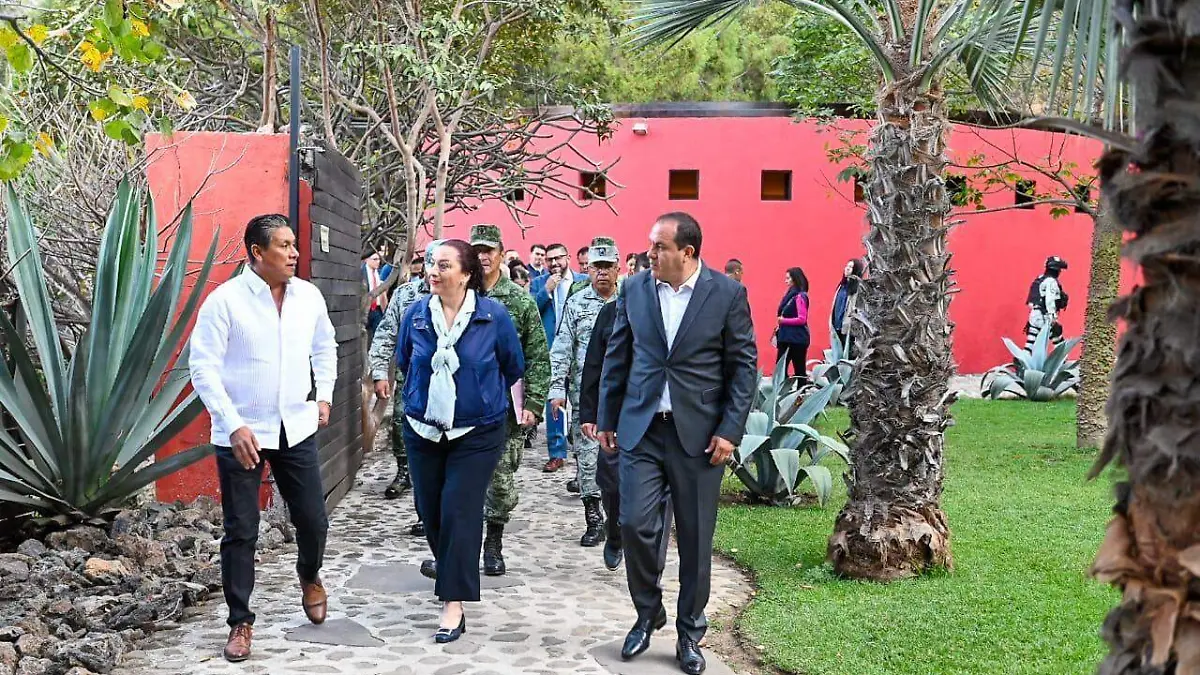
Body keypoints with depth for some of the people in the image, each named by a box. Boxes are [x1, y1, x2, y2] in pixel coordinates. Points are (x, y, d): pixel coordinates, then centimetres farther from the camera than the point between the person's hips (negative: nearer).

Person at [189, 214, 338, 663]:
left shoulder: (309, 296, 1)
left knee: (313, 520, 9)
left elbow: (325, 348, 19)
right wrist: (234, 425, -20)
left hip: (296, 428, 4)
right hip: (241, 433, -4)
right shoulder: (224, 300, -13)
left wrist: (324, 395, 10)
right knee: (241, 532, 3)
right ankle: (241, 623, 17)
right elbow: (203, 367, -14)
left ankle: (309, 577, 41)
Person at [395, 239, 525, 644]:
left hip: (477, 432, -3)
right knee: (430, 508, 13)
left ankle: (454, 606, -6)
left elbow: (512, 368, 4)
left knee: (459, 510, -9)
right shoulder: (416, 314, -4)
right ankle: (448, 563, 44)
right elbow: (404, 363, 15)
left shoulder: (494, 315, -11)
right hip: (424, 429, 4)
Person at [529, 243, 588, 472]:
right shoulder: (538, 283, 7)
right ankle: (556, 453, 11)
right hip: (550, 350, 1)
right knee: (553, 402, 4)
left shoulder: (584, 282, 2)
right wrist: (546, 290, -12)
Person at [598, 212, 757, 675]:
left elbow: (744, 365, -2)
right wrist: (607, 420, 9)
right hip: (641, 429, 2)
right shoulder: (634, 290, 3)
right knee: (635, 524, -7)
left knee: (695, 539, 5)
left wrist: (730, 429, -8)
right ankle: (648, 613, 19)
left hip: (699, 433, -2)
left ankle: (689, 634, 22)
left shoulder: (727, 294, -5)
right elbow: (617, 359, 10)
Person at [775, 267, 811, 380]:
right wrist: (780, 327, 5)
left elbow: (802, 319, -19)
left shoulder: (800, 296, -12)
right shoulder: (791, 294, 14)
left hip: (797, 339, -9)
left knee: (799, 370, -2)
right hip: (787, 338, 9)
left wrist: (783, 320, -13)